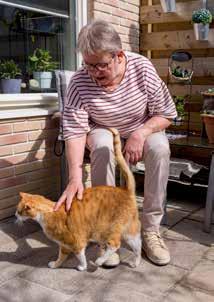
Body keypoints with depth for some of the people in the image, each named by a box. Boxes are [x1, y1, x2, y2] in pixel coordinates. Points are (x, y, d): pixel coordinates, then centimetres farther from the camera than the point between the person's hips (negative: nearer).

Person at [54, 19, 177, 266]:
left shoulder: (142, 68, -21)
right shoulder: (79, 82, -23)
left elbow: (166, 114, -13)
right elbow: (75, 131, -27)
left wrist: (140, 134, -31)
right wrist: (75, 177, -40)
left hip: (143, 130, 1)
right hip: (103, 132, -1)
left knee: (160, 147, -31)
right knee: (102, 146, -36)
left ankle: (151, 229, -19)